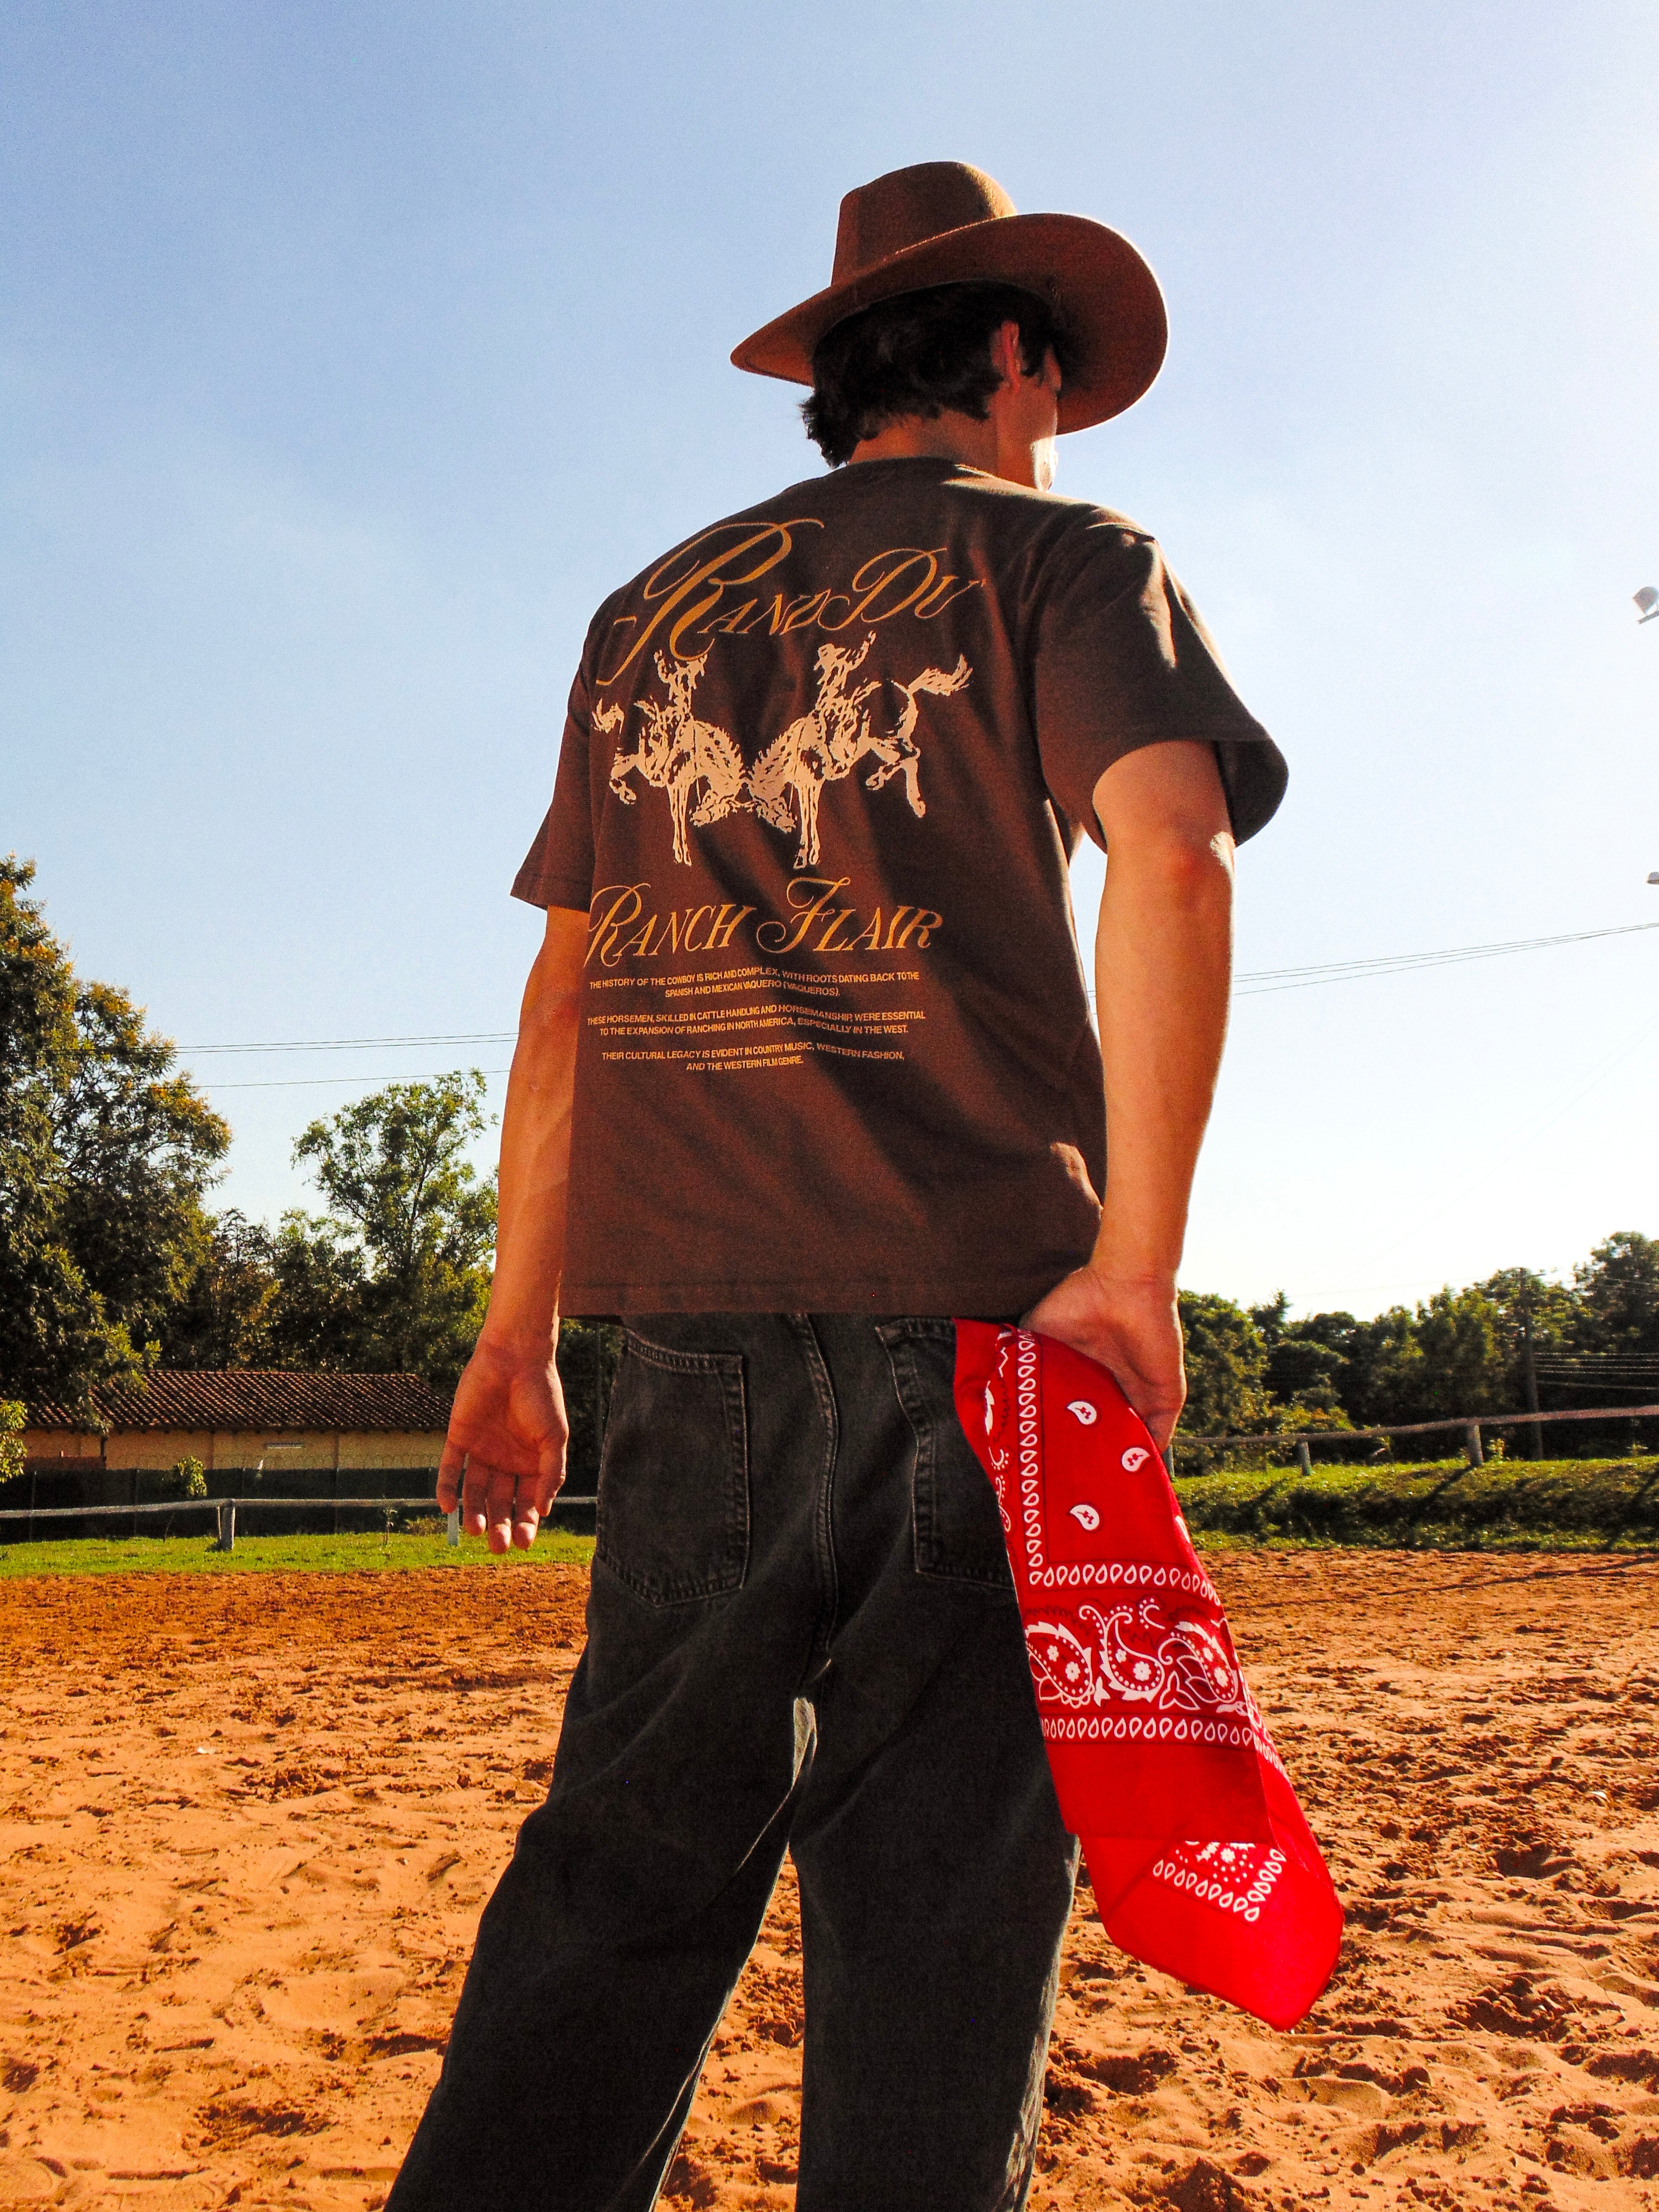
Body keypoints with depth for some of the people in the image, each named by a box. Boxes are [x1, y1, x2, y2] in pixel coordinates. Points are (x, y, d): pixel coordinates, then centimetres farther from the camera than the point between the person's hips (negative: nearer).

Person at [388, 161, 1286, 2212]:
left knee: (628, 1856, 12)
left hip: (696, 1325, 4)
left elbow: (568, 981, 15)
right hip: (975, 1307, -4)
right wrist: (1136, 1257, -15)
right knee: (937, 1882, 4)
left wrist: (518, 1333, 16)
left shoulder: (651, 609, 20)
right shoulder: (1062, 557, 8)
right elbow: (1170, 850, -12)